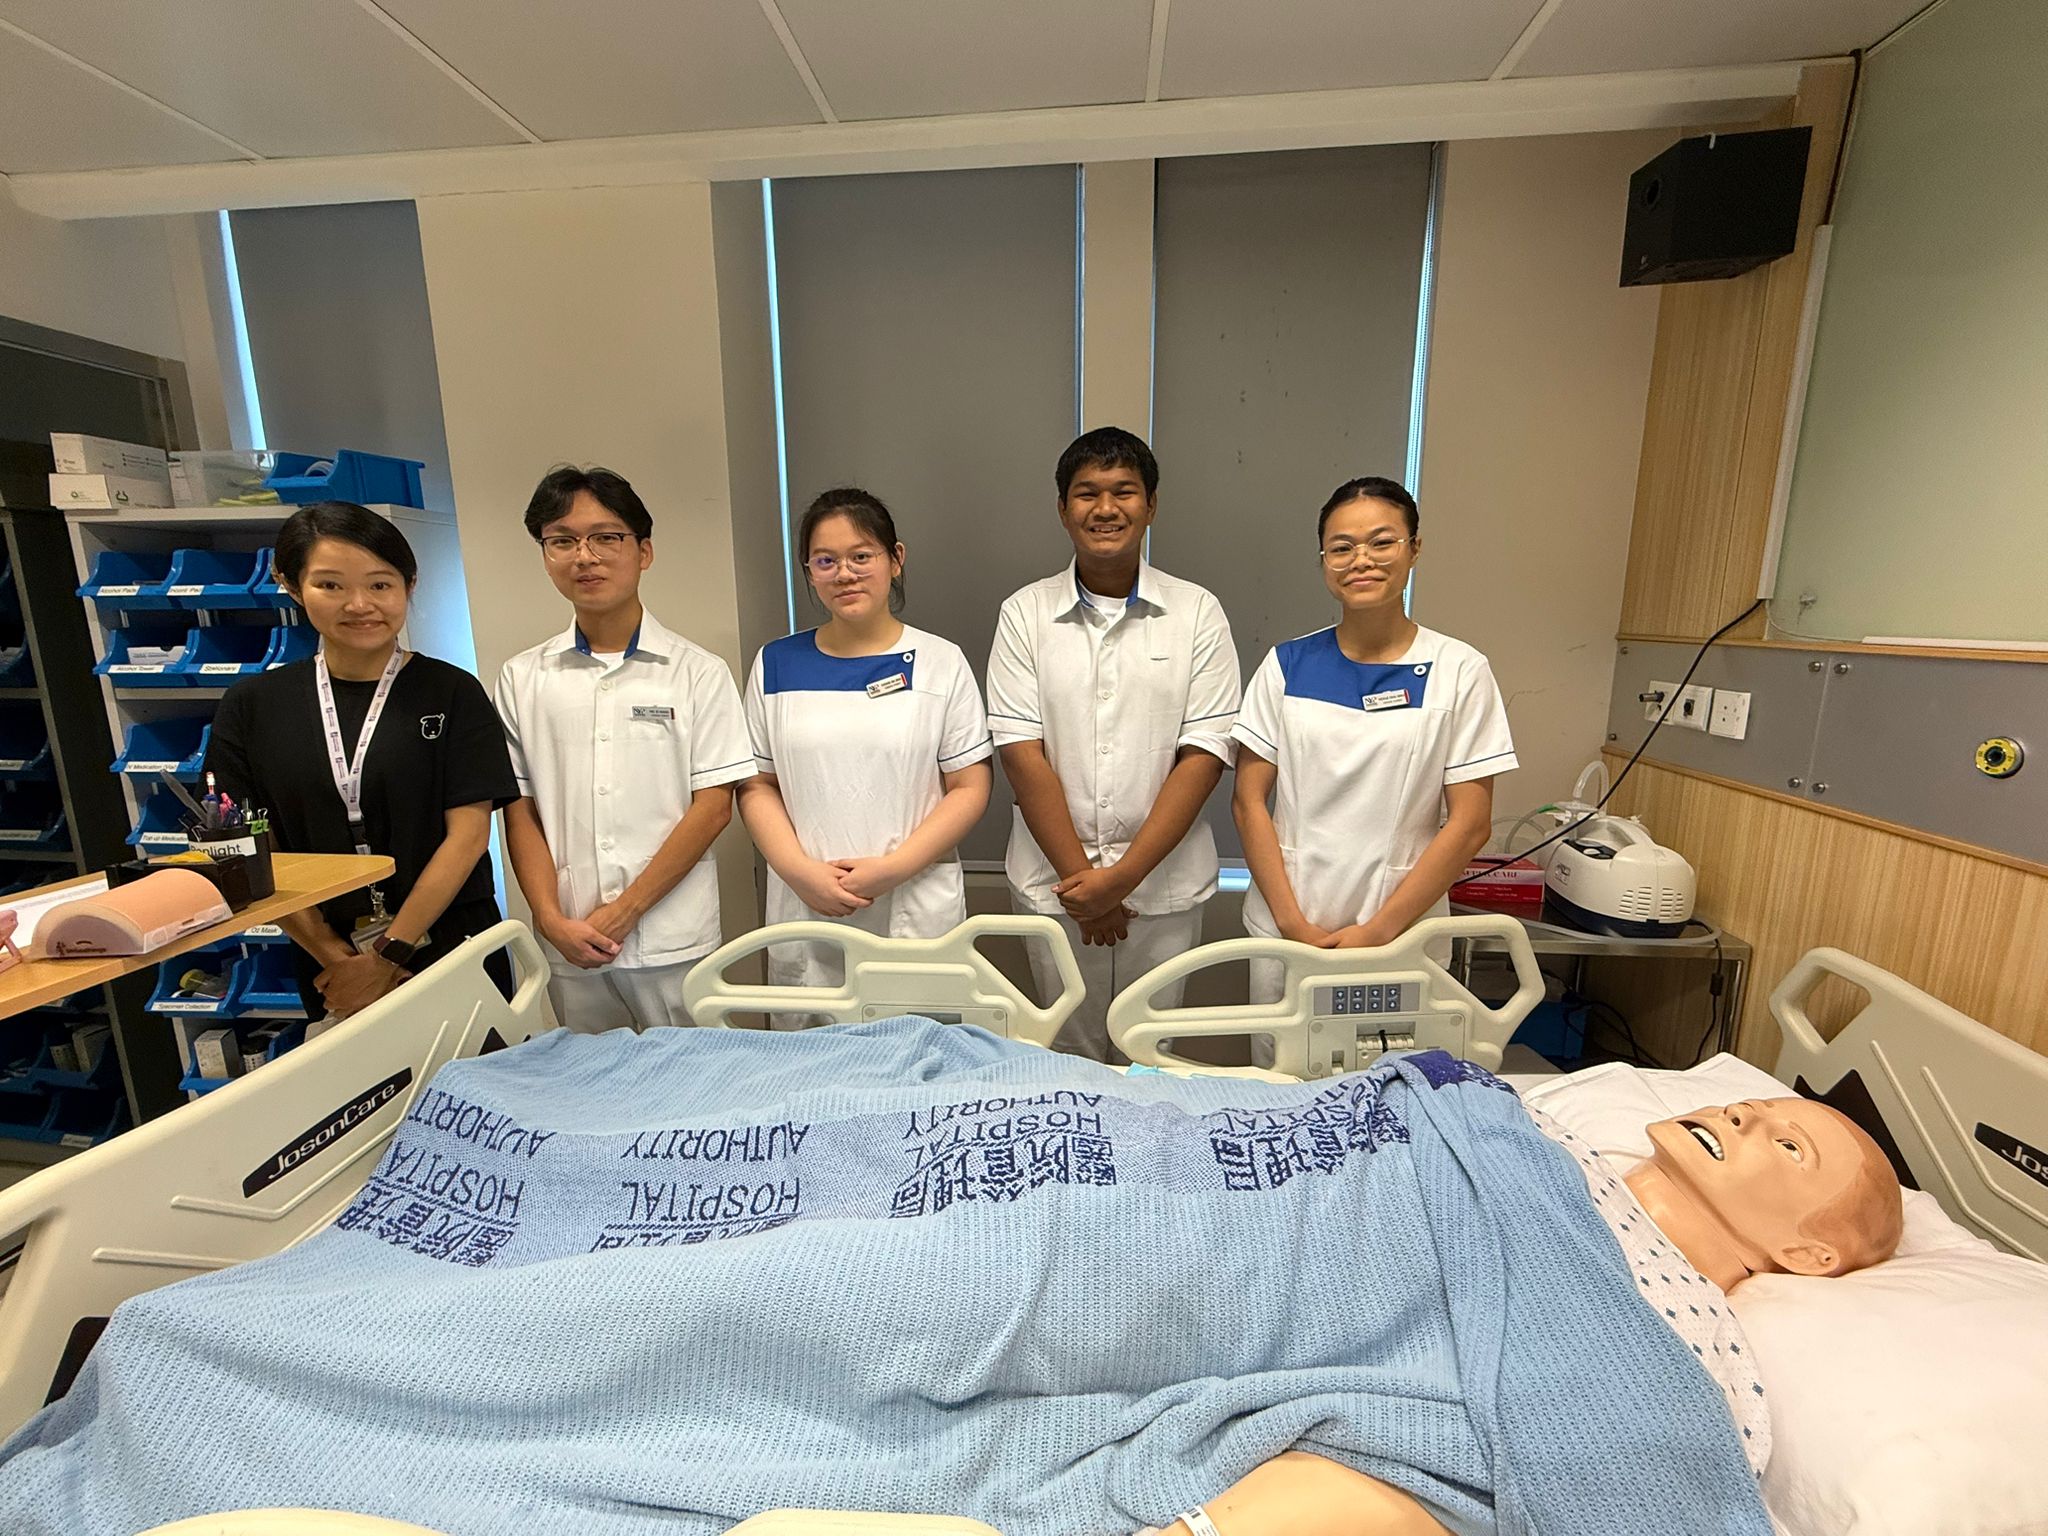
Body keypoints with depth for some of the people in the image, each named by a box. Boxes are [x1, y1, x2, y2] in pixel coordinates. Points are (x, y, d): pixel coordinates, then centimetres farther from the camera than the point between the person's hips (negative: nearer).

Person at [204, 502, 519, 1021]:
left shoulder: (451, 692, -5)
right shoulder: (253, 705, 3)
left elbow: (467, 833, -9)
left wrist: (389, 956, -12)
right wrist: (335, 957, -8)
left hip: (450, 948, -2)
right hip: (327, 964, 2)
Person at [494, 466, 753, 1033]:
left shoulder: (697, 672, -3)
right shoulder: (521, 679, 6)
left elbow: (713, 806, -6)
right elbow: (520, 811, 7)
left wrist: (625, 910, -10)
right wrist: (552, 919, -5)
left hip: (674, 943, -2)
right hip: (569, 949, 3)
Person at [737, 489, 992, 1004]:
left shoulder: (940, 662, 0)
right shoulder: (775, 665, 7)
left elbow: (970, 788, -2)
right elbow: (756, 786, 7)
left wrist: (892, 867, -13)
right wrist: (800, 871, -8)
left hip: (919, 914, -1)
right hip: (804, 913, 2)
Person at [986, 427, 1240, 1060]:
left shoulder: (1197, 612, -1)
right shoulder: (1025, 613, 0)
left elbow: (1204, 755, -7)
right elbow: (1021, 752, -6)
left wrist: (1124, 873, -12)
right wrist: (1077, 874, -9)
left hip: (1165, 882, 0)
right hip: (1053, 884, 1)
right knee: (1069, 1050, 15)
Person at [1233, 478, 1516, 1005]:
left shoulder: (1459, 671, -3)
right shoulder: (1286, 665, 1)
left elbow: (1469, 824, -5)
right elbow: (1248, 799, -2)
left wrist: (1378, 931, -11)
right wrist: (1293, 922, -8)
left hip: (1402, 935, -1)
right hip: (1283, 931, 2)